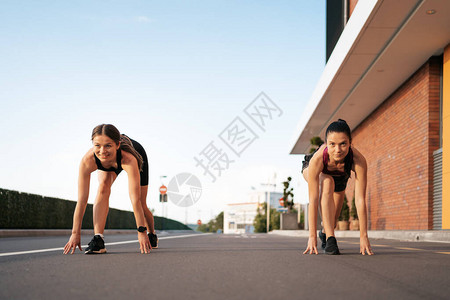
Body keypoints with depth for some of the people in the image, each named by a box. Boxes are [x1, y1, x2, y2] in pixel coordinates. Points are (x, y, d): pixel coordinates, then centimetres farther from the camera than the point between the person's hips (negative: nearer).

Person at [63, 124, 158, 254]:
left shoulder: (129, 159, -49)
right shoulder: (88, 160, -42)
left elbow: (135, 200, -45)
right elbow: (82, 200, -35)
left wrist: (141, 232, -41)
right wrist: (75, 233, -32)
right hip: (107, 165, 1)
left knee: (142, 205, 7)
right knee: (103, 187, -30)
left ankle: (152, 235, 38)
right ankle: (98, 239, -29)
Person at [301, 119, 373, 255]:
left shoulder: (358, 160, -42)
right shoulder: (317, 159, -45)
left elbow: (360, 199, -40)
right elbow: (313, 200, -42)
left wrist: (363, 236, -40)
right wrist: (312, 236, -41)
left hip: (340, 176, 2)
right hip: (310, 169, -2)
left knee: (333, 218, 6)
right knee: (327, 183, -37)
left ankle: (324, 232, 45)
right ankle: (330, 238, -33)